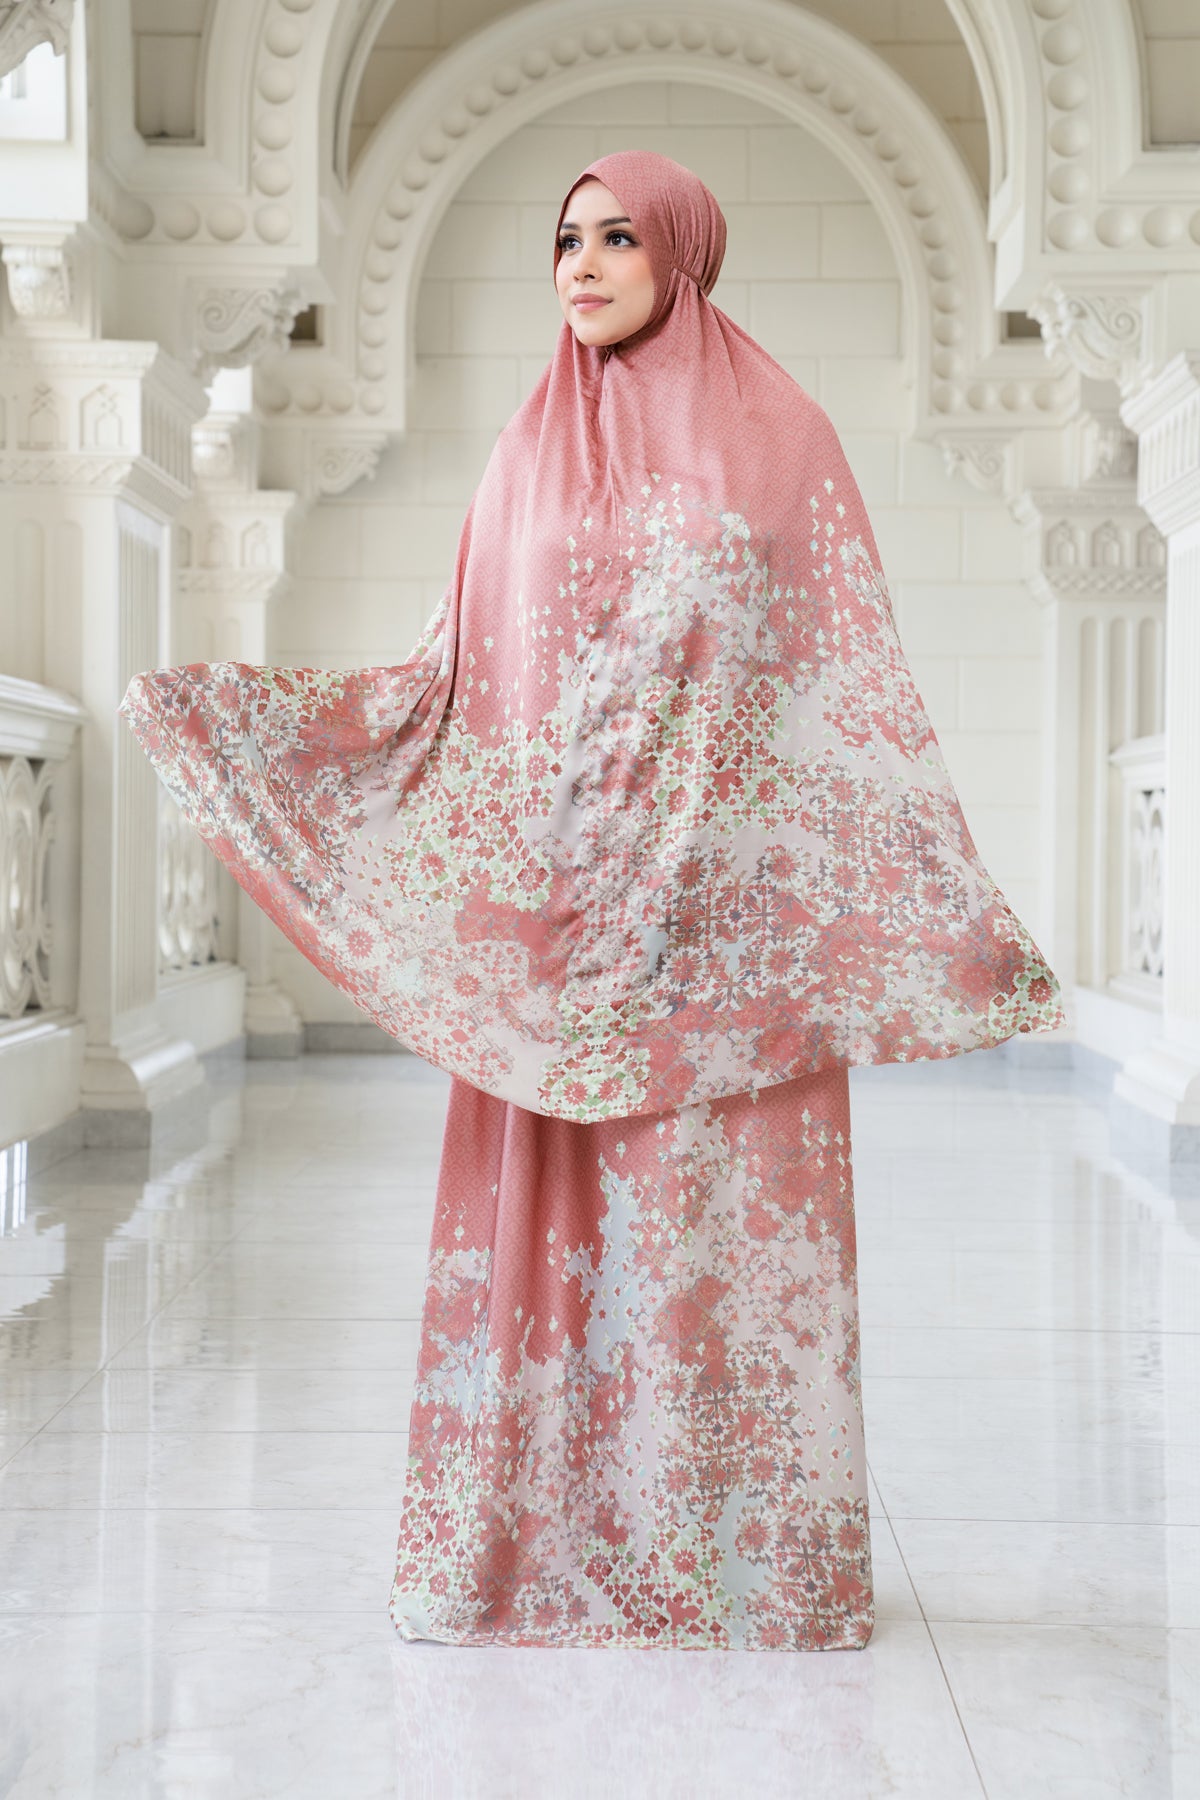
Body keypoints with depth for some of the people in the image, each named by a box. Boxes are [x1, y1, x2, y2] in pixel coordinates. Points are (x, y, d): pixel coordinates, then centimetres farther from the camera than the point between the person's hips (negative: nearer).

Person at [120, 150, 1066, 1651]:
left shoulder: (777, 434, 3)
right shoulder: (531, 455, 13)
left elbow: (854, 681, 0)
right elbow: (455, 678, 11)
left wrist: (961, 909, -7)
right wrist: (213, 705, 7)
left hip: (724, 889, -3)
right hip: (547, 895, 3)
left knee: (723, 1214, -1)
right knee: (550, 1215, 3)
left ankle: (745, 1555, 11)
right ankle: (547, 1544, 15)